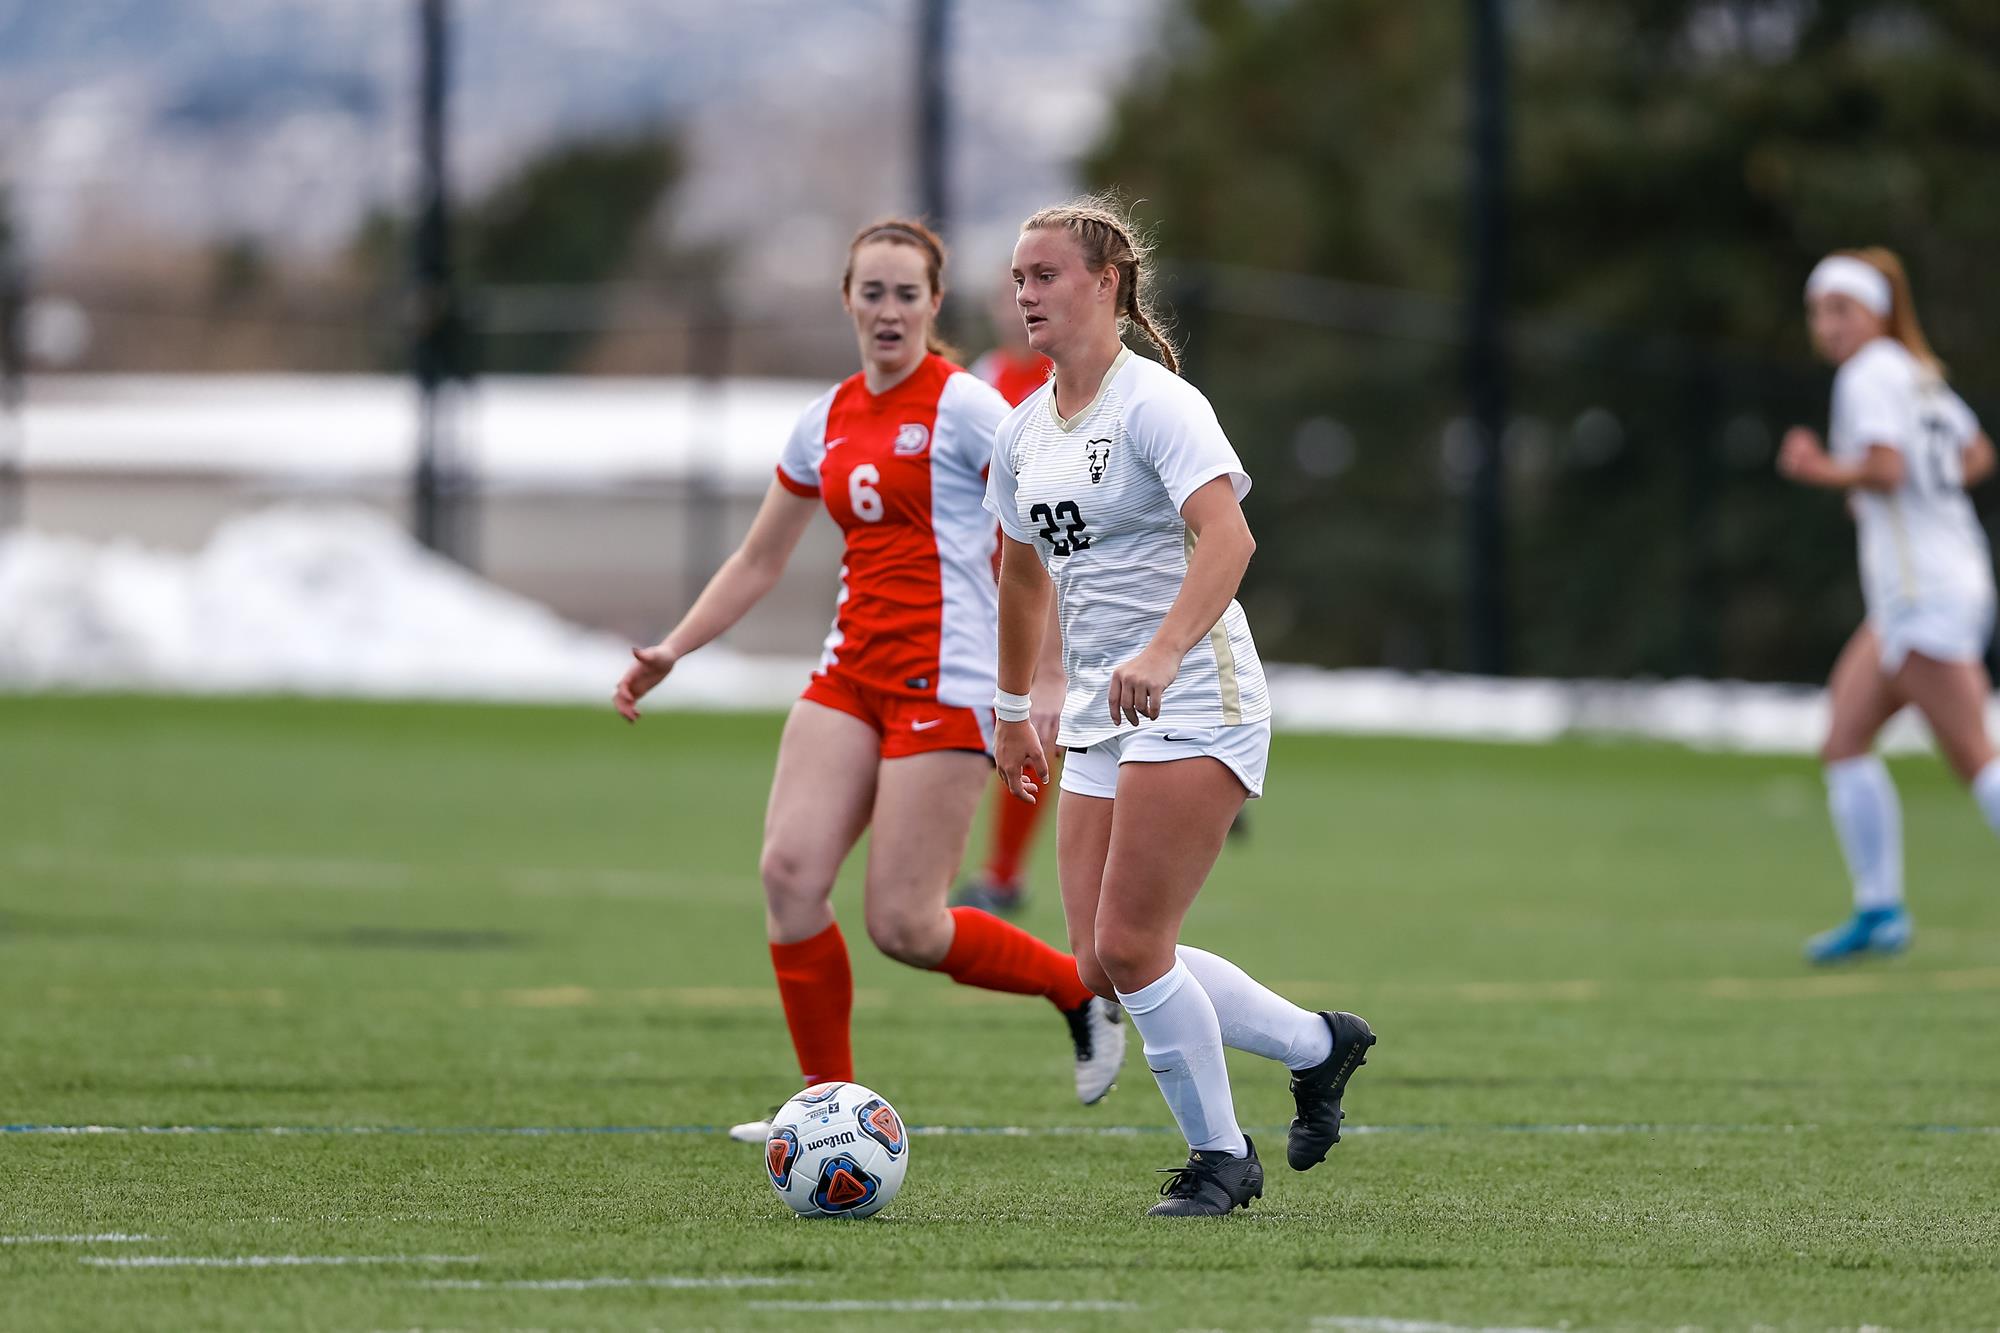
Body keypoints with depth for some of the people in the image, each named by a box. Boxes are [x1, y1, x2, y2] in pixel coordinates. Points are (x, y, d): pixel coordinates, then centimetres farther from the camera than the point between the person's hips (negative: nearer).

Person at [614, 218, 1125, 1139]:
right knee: (789, 870, -10)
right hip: (851, 674, 6)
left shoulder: (965, 407, -7)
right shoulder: (828, 421, 13)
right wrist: (670, 653, 13)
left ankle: (1083, 990, 14)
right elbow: (759, 561, 22)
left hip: (944, 681, -6)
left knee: (902, 926, -10)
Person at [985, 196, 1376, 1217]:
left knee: (1129, 946, -13)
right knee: (1103, 968, 1)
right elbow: (1022, 572, 28)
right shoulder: (1022, 433, 11)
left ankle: (1220, 1157, 5)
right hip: (1099, 716, 8)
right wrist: (1011, 710, 32)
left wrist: (1162, 653, -41)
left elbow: (1225, 536, -28)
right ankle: (1316, 1045, 20)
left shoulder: (1156, 403, -13)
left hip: (1195, 704, -8)